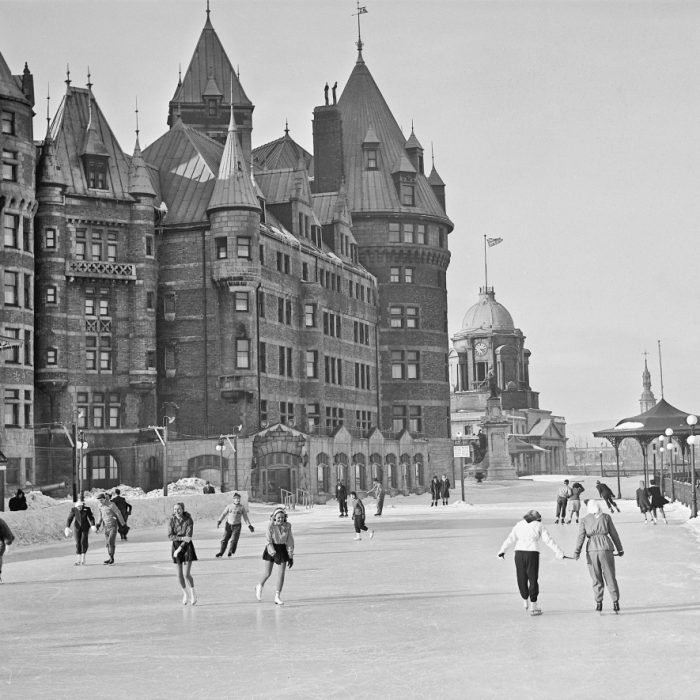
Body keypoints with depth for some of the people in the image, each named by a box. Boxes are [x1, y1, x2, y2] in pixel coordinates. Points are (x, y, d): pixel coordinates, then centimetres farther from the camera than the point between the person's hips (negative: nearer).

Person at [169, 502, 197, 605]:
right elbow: (170, 536, -9)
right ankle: (185, 593, 29)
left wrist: (179, 549, -18)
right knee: (179, 574, 8)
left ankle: (193, 592, 13)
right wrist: (182, 538, -23)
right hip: (176, 546, 3)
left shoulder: (189, 520, -11)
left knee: (186, 574, -10)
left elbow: (188, 537, -15)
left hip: (186, 547, -3)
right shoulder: (172, 521, -3)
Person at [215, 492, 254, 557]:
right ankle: (221, 552, 14)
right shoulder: (229, 506, 3)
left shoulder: (242, 507, 1)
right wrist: (219, 521, -9)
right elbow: (224, 514, 3)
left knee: (234, 540, -14)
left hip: (237, 526, -1)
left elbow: (245, 517, 6)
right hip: (228, 525, 1)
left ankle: (231, 552, -1)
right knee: (224, 539, 2)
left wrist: (249, 526, 0)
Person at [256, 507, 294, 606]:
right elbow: (268, 541, -17)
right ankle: (259, 586, 34)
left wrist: (291, 556, 1)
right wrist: (273, 553, -28)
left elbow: (290, 541, 1)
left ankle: (277, 597, 1)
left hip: (282, 549, 3)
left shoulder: (287, 526, -5)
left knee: (281, 573, -5)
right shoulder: (271, 526, -15)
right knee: (268, 573, 1)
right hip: (271, 549, -3)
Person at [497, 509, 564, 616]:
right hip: (532, 553, -2)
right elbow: (548, 540, 6)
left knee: (522, 579, 16)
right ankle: (534, 606, 2)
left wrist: (502, 550, 5)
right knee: (533, 580, 2)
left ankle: (525, 600, 29)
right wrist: (558, 552, 10)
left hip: (519, 552, 2)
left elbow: (511, 538, 6)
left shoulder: (519, 525, 12)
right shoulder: (539, 526, 6)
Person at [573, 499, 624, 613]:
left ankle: (598, 603, 7)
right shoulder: (606, 517, 8)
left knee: (596, 579, 8)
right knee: (610, 577, 6)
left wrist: (577, 552, -8)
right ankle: (615, 602, 4)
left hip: (591, 550, 0)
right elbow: (614, 534, 11)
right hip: (605, 548, 0)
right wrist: (619, 549, 17)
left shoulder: (584, 521, 8)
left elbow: (581, 536, -2)